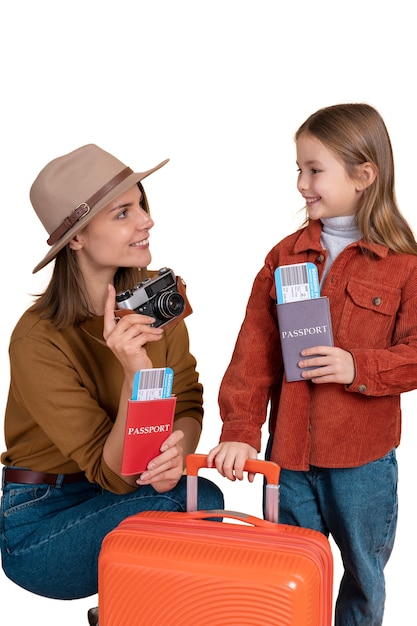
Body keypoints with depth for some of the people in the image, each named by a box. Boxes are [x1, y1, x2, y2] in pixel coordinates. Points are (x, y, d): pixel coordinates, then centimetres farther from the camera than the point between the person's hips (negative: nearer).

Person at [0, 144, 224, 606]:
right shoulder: (39, 341, -24)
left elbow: (188, 403, -4)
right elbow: (114, 474, -22)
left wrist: (178, 449, -28)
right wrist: (135, 372, -38)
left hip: (119, 496, 6)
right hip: (40, 523, -5)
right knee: (198, 500, -26)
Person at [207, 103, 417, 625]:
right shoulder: (285, 255, 1)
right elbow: (254, 350, -4)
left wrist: (359, 367, -23)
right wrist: (240, 431, -11)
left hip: (364, 458, -2)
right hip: (287, 451, 3)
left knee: (364, 571, 20)